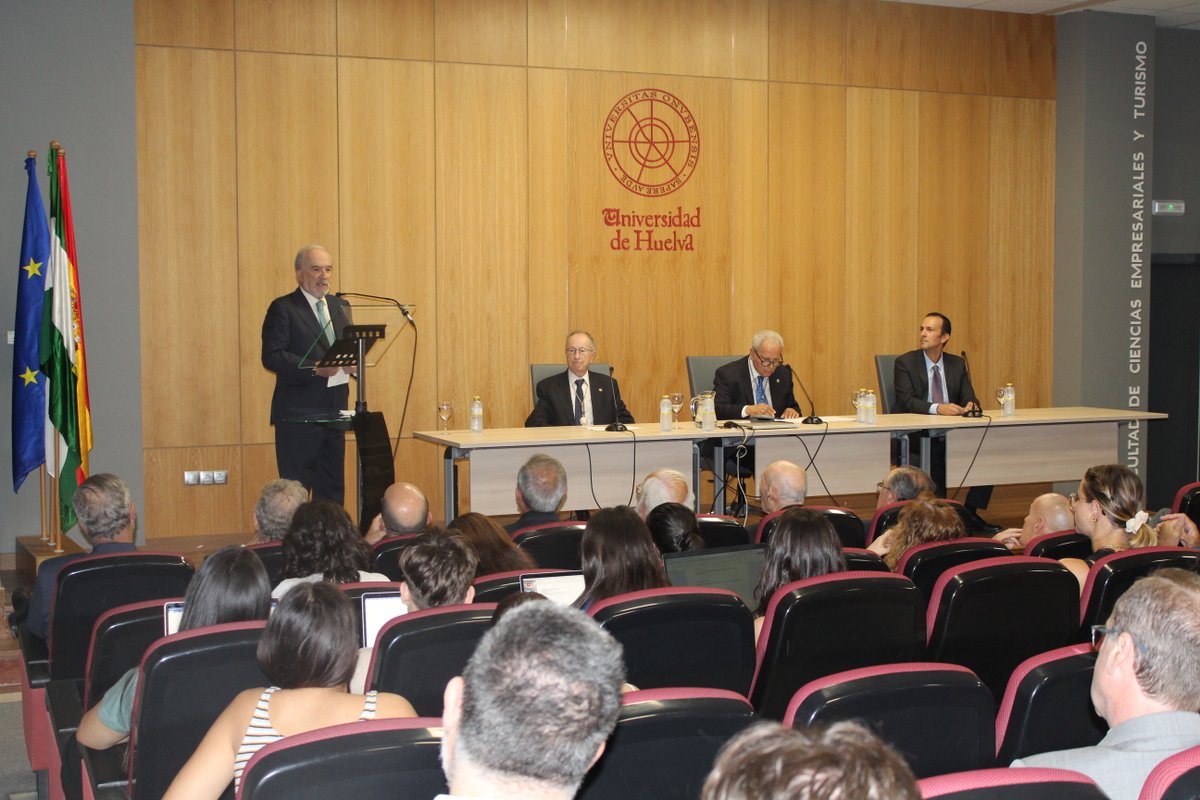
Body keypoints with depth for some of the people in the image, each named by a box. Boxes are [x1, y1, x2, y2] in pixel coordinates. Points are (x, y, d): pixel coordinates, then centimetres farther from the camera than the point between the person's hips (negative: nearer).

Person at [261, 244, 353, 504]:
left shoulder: (340, 306, 16)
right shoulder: (283, 308, -5)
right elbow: (271, 356, -15)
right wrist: (315, 369, -24)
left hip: (334, 413, 7)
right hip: (298, 416, -6)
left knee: (333, 488, 10)